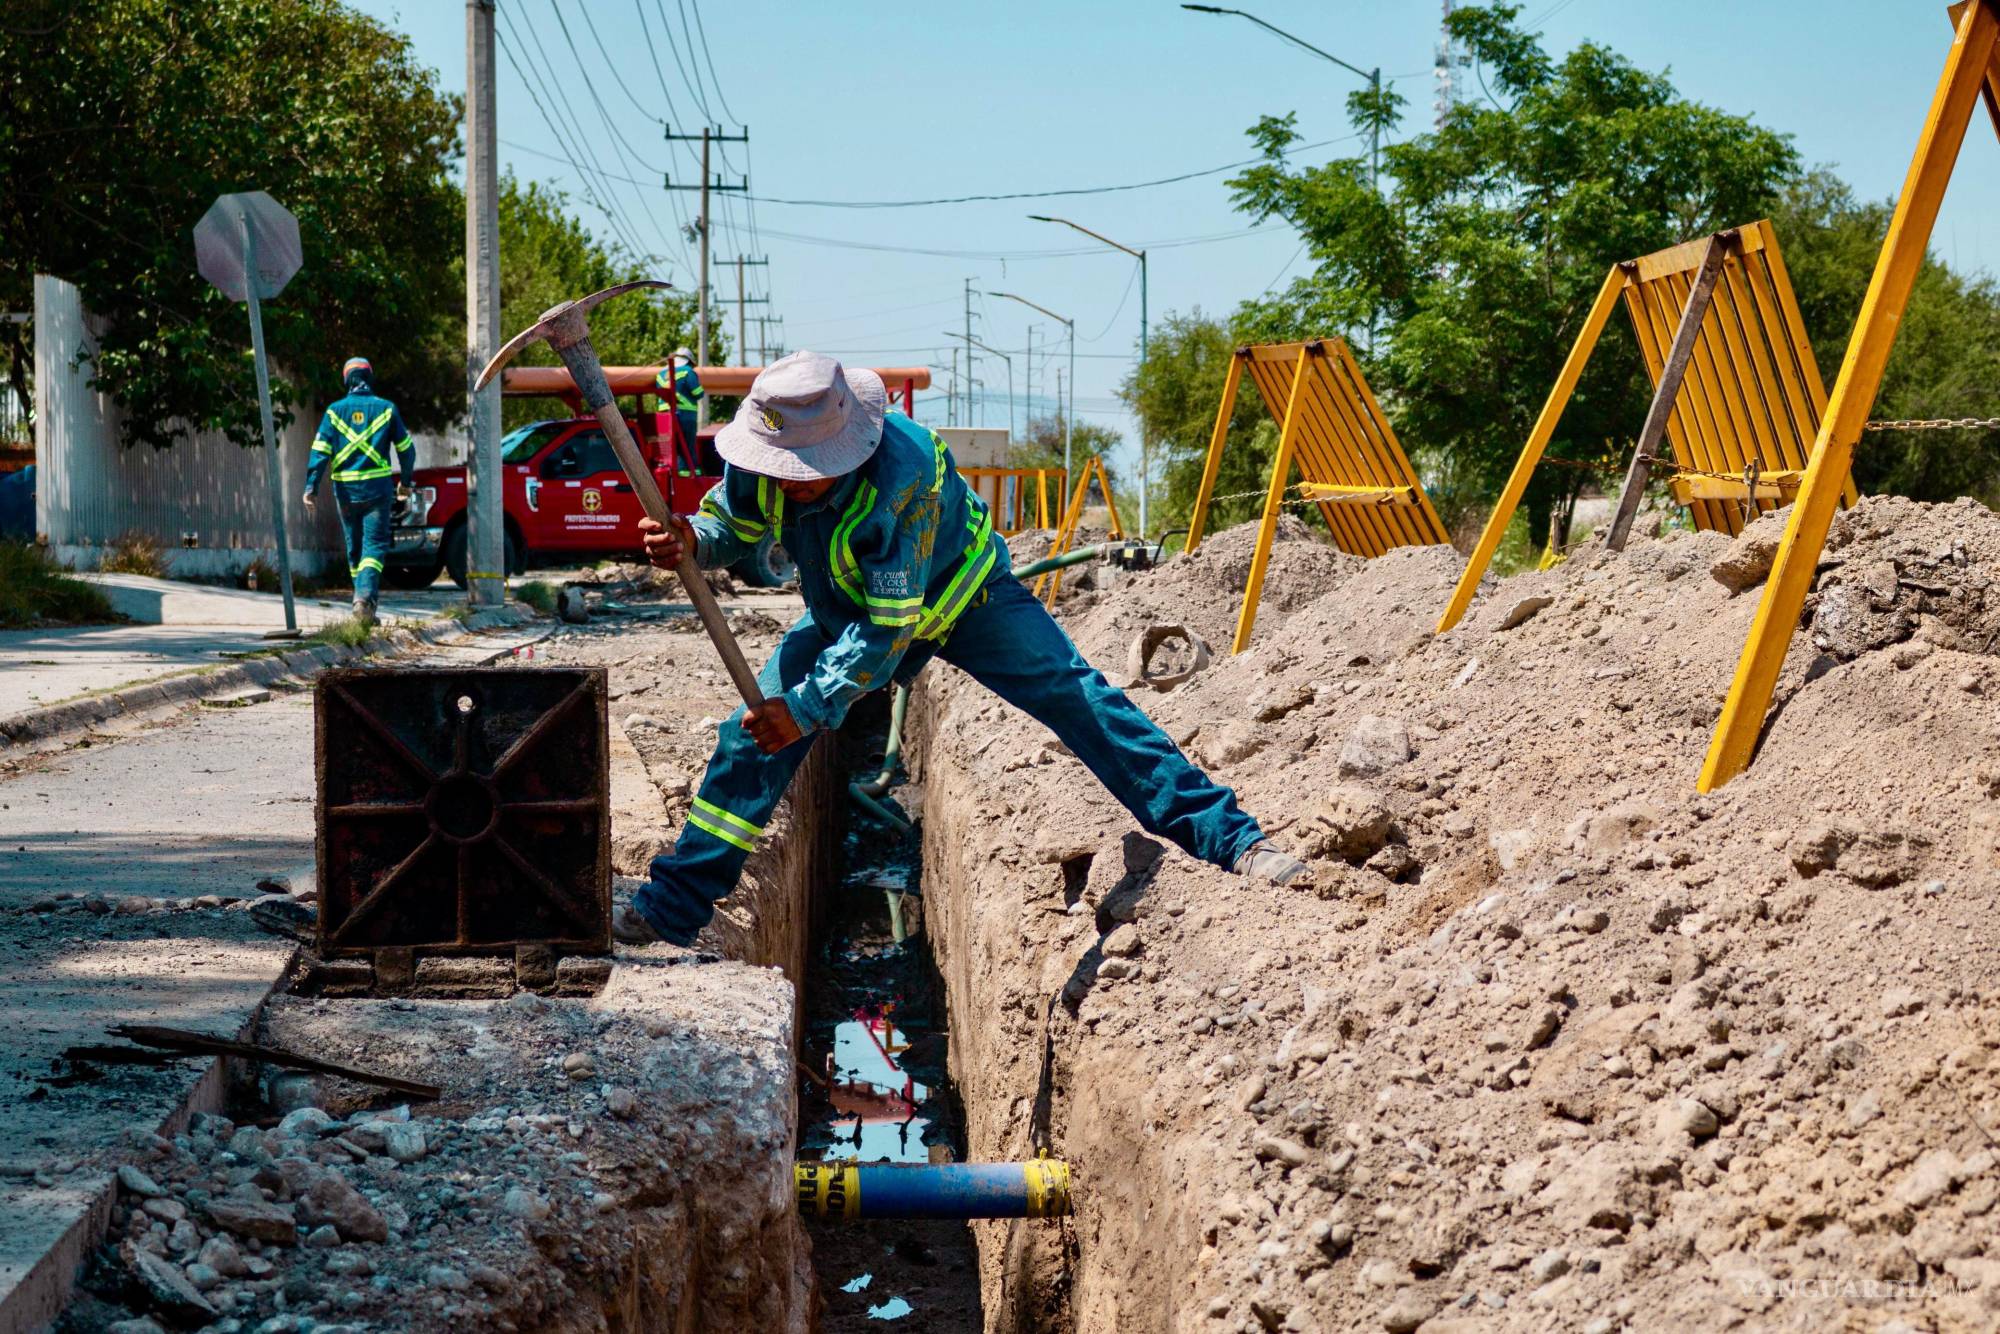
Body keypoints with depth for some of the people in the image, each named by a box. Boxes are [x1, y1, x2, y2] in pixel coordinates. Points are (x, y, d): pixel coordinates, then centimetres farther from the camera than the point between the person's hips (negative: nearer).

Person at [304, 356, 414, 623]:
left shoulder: (335, 411, 2)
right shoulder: (386, 408, 1)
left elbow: (320, 451, -4)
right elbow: (406, 448, 7)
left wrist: (311, 486, -5)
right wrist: (405, 481, 21)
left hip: (345, 490, 2)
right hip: (378, 487, -2)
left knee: (354, 548, 14)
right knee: (374, 545, -5)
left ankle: (361, 600, 19)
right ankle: (365, 597, -24)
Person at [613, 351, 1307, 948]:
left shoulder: (900, 477, -42)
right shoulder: (762, 458, -28)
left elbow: (889, 627, -40)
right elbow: (733, 521, -7)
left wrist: (806, 707, -45)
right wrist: (691, 540, -33)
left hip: (955, 594, -4)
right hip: (847, 608, 5)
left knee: (1079, 698, -13)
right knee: (755, 731, -5)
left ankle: (1229, 839, -12)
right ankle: (670, 906, 5)